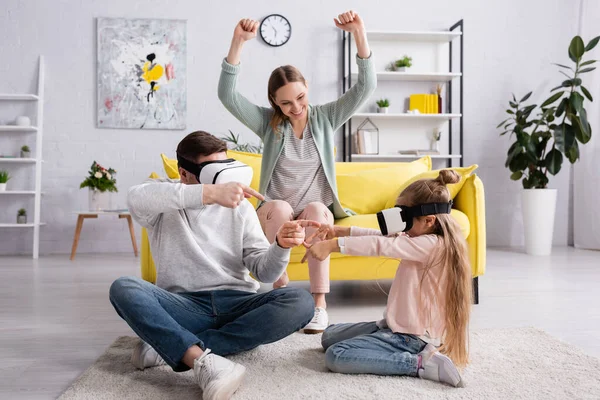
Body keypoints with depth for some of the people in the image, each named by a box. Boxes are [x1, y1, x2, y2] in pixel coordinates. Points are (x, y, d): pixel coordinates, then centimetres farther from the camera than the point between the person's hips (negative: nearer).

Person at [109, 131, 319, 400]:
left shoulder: (240, 207, 9)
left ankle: (168, 346, -27)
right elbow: (136, 198, -24)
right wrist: (210, 193, -35)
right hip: (183, 306, -2)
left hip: (235, 305, 2)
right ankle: (203, 361, -42)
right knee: (123, 288, -26)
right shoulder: (165, 197, 3)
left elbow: (263, 272, 3)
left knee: (300, 302, -25)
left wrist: (281, 245, -20)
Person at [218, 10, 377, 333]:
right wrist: (238, 42, -28)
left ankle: (319, 301, -33)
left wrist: (359, 33, -24)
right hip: (275, 212, 0)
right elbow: (227, 94, -16)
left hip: (316, 211, 1)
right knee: (279, 208, -35)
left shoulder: (325, 117, 1)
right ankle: (281, 290, -26)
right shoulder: (268, 122, -2)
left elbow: (366, 86, -10)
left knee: (316, 209, -34)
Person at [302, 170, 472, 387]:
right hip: (398, 326, 11)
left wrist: (332, 245, -32)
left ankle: (420, 363, -13)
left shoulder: (432, 245, -23)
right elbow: (384, 237, 7)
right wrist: (340, 231, 0)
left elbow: (381, 245, -31)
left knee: (335, 356, -19)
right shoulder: (424, 239, 6)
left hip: (412, 337, -11)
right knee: (329, 336, 16)